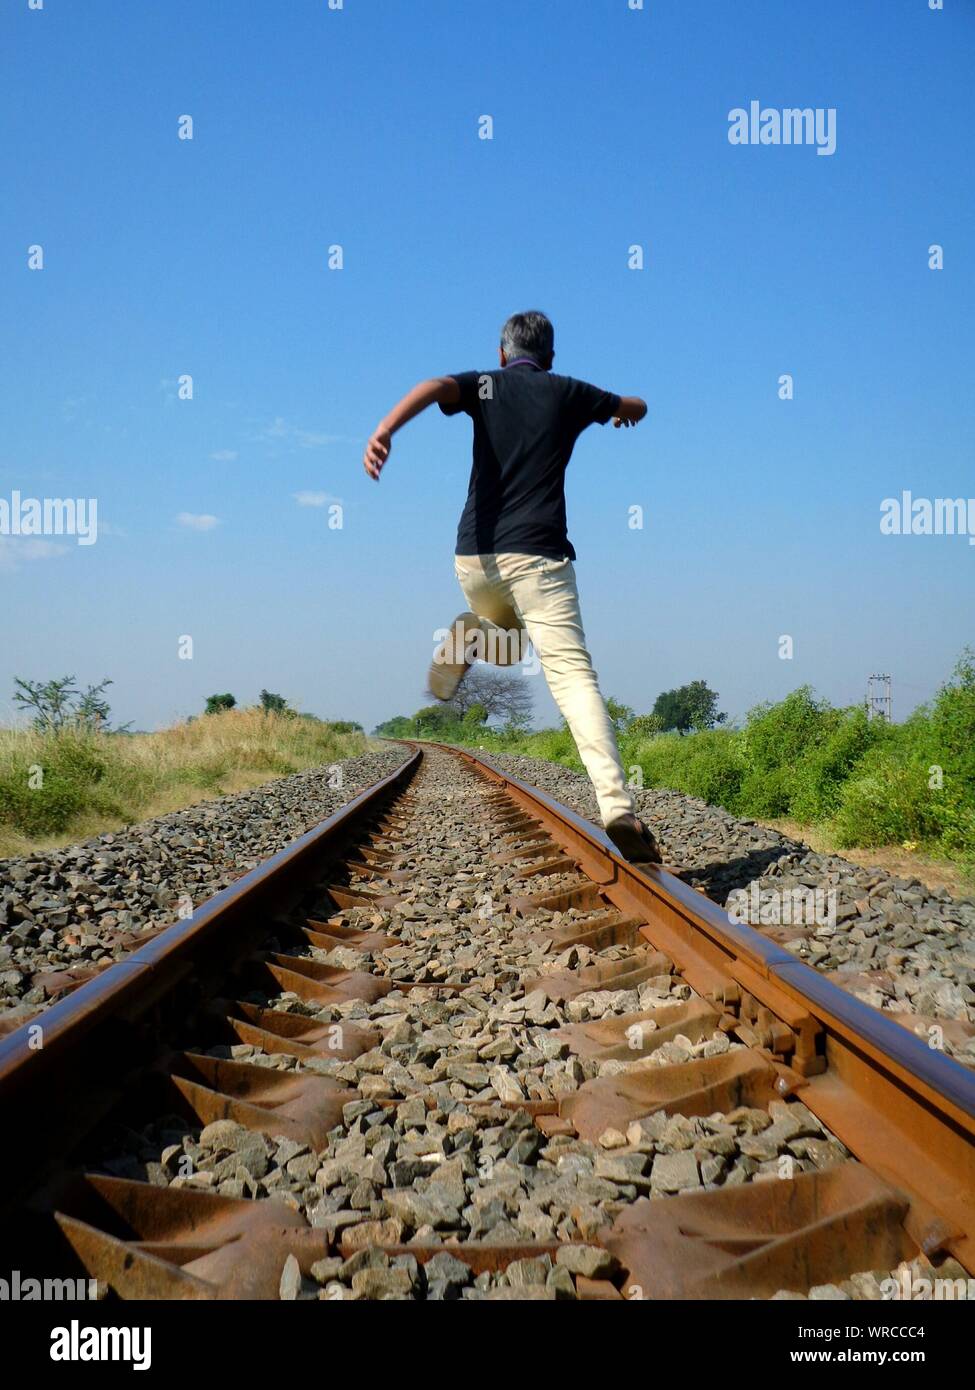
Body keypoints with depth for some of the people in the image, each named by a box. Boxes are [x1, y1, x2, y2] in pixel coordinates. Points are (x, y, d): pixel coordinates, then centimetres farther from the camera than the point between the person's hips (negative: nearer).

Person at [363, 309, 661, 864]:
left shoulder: (483, 384, 14)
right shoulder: (567, 392, 15)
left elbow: (434, 386, -10)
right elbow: (638, 408, 32)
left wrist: (384, 430, -26)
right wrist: (619, 408, 56)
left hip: (474, 555, 2)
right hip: (538, 553, -2)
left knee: (500, 627, 34)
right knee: (573, 673, -13)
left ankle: (464, 639, 0)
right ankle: (618, 807, -31)